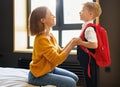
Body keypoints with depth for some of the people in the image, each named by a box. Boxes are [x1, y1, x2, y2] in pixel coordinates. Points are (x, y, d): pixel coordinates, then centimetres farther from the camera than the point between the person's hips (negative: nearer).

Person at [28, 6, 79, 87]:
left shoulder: (50, 35, 2)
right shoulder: (42, 39, -26)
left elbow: (60, 53, 6)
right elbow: (58, 59, -25)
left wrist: (71, 42, -6)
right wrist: (72, 45, -20)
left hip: (50, 69, 9)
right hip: (39, 75, -9)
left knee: (75, 78, 11)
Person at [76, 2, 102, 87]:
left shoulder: (89, 28, -21)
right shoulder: (86, 26, 9)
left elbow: (94, 45, -32)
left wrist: (80, 42, -23)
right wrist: (79, 41, 8)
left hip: (90, 62, -10)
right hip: (88, 61, 10)